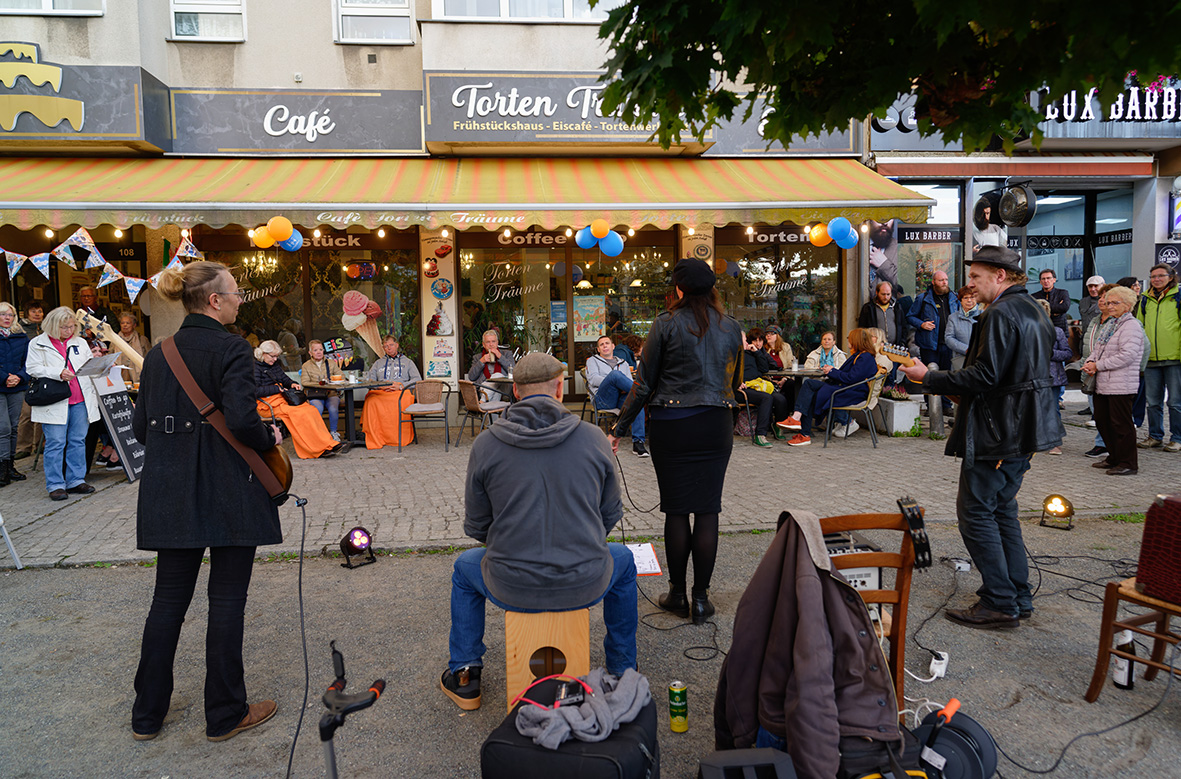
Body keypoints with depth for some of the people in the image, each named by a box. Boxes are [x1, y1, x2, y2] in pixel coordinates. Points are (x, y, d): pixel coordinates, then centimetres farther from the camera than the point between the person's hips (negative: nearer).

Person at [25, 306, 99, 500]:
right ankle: (55, 485, 3)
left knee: (78, 441, 6)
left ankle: (76, 481, 15)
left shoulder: (80, 343, 17)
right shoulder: (38, 344, 4)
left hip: (80, 401, 4)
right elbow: (33, 368, -4)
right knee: (56, 443, -4)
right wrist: (58, 373, -16)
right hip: (55, 402, -4)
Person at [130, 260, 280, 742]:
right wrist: (269, 438, -5)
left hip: (170, 494, 7)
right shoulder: (231, 350, -13)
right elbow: (242, 420, -24)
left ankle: (148, 714, 26)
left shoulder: (158, 354, 9)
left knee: (169, 598, 15)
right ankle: (225, 715, 16)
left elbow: (141, 426, 10)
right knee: (227, 599, 4)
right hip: (229, 496, -6)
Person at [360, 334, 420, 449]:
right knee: (371, 401, -38)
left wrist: (401, 386, -6)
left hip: (401, 392, -2)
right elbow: (368, 380, 20)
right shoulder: (378, 363, 32)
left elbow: (418, 380, 10)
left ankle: (400, 437, -33)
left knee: (401, 402, -43)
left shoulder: (407, 362, 25)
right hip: (380, 392, 2)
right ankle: (374, 437, -37)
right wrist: (380, 386, -2)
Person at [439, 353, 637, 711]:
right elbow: (611, 514, 5)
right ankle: (623, 673, 42)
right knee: (623, 559, 35)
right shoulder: (593, 437, -6)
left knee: (465, 566, 34)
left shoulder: (485, 445, -7)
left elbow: (476, 526, 3)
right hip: (584, 586, 0)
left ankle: (463, 676, 40)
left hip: (510, 587, 0)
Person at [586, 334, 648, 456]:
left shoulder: (623, 363, 33)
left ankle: (638, 442, -37)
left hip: (621, 397, 3)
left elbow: (630, 382, 19)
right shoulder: (593, 360, 24)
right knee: (615, 374, -33)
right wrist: (613, 382, -13)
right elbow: (593, 379, 3)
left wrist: (624, 389, -8)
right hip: (603, 399, -3)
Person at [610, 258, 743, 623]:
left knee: (676, 510, 6)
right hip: (717, 425, 3)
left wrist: (619, 428, 2)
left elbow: (644, 384, -5)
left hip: (671, 424, -2)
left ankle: (678, 594, 16)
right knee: (707, 510, 5)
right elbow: (735, 381, 15)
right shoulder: (732, 326, 6)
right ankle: (701, 598, 11)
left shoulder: (667, 323, -5)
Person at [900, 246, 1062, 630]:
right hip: (1022, 430, 10)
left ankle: (1000, 604, 1)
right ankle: (1019, 598, 23)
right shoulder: (1033, 311, 16)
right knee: (1002, 509, 17)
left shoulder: (1001, 314, -17)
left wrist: (930, 378, -14)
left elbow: (985, 376, -23)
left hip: (997, 432, -10)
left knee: (975, 512, -3)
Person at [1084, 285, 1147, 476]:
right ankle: (1114, 458, 27)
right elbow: (1098, 349, 22)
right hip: (1103, 384, 9)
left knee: (1121, 424, -4)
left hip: (1121, 385, -9)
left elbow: (1127, 355, -21)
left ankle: (1128, 464, 6)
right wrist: (1090, 361, 0)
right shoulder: (1108, 324, 18)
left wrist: (1098, 365, -17)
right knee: (1102, 420, 14)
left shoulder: (1131, 326, -11)